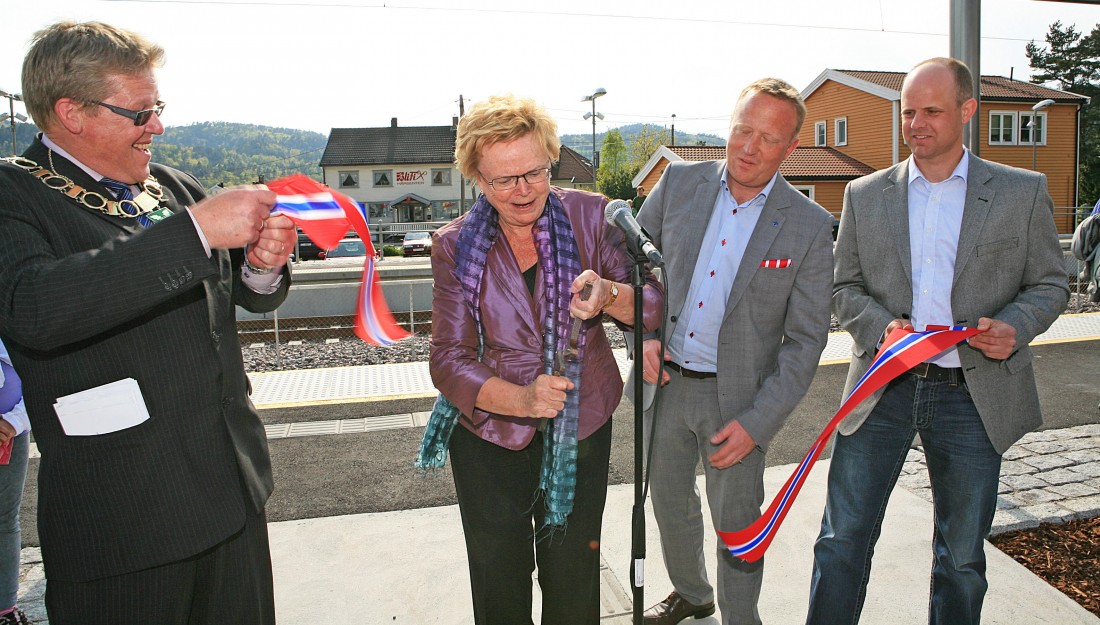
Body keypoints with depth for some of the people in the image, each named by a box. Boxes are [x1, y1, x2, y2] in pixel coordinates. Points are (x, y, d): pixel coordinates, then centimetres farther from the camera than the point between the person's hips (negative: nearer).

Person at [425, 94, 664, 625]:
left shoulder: (589, 215, -9)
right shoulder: (456, 246, -9)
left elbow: (654, 306, -9)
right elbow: (448, 360, -12)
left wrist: (609, 295, -33)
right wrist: (521, 399, -30)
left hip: (582, 425, 0)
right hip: (490, 433, 0)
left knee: (573, 579, 15)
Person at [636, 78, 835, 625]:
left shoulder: (809, 226, -10)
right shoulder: (678, 183, -3)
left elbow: (805, 339, -8)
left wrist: (757, 422, -14)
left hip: (736, 395, -3)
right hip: (665, 379, 4)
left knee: (736, 523, 9)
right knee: (670, 502, 21)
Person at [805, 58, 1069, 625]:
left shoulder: (1023, 192, 3)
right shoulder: (865, 195, 6)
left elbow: (1050, 284, 8)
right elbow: (844, 287, 7)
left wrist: (1015, 325, -14)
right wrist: (881, 326, -13)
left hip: (973, 394, 0)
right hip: (882, 390, 1)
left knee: (962, 557, 14)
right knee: (842, 541, 4)